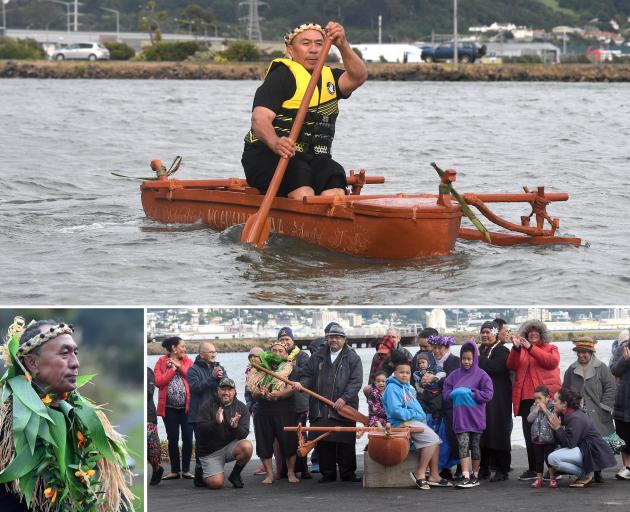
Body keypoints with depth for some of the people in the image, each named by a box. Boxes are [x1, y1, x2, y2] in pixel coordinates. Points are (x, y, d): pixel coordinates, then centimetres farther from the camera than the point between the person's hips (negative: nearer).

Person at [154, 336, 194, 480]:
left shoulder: (187, 361, 7)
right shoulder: (161, 362, 2)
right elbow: (158, 381, -9)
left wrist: (179, 366, -8)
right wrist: (172, 369, -10)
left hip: (187, 406, 1)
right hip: (169, 407, -1)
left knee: (187, 439, 0)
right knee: (173, 439, 3)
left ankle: (186, 470, 10)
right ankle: (175, 470, 13)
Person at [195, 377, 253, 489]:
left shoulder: (241, 408, 0)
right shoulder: (207, 406, -7)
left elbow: (243, 434, -9)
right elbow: (200, 430, -16)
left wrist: (236, 427, -31)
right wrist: (216, 423, -33)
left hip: (231, 447, 3)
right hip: (210, 452, -3)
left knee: (247, 447, -30)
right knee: (216, 484, -21)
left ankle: (235, 475, -2)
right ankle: (202, 473, 17)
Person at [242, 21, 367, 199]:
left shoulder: (329, 77, 18)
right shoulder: (282, 76, -4)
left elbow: (358, 76, -3)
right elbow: (260, 117, -18)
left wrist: (343, 45, -20)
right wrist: (276, 143, -40)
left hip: (313, 159, 5)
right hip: (268, 157, -5)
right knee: (303, 191, -36)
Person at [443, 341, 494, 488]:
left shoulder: (481, 375, -1)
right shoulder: (455, 375, 8)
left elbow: (488, 394, -8)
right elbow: (446, 392, 9)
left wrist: (472, 393, -16)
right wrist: (454, 394, -11)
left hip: (475, 417, -2)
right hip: (460, 417, 2)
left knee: (475, 446, 9)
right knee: (463, 446, -8)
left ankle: (475, 476, 19)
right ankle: (466, 477, -14)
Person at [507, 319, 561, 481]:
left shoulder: (551, 348, 10)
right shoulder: (520, 351, 19)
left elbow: (552, 361, -11)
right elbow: (511, 365, 2)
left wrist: (530, 348, -15)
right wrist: (516, 348, -14)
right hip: (526, 399, 4)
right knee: (529, 435, 4)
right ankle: (532, 469, 9)